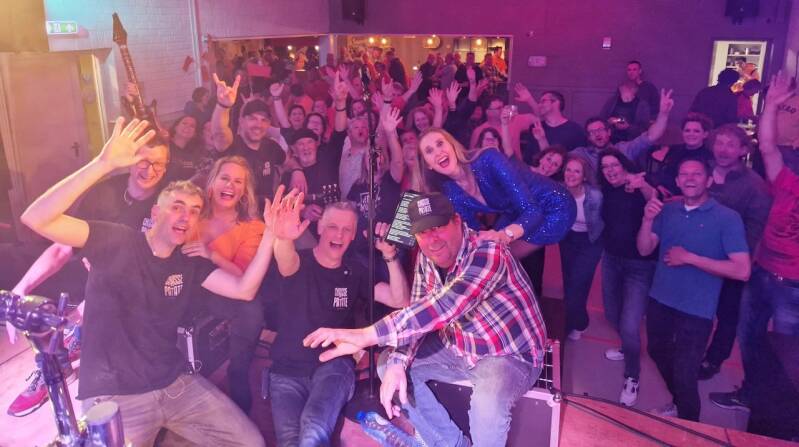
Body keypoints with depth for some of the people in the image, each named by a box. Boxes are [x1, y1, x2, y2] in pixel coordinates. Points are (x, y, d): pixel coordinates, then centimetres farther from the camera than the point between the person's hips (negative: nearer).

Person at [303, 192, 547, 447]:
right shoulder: (426, 258, -6)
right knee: (388, 365, -3)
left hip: (510, 354, -7)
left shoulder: (489, 254, -30)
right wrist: (397, 363, -22)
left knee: (488, 401, -37)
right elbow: (420, 313, -3)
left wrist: (365, 336, -49)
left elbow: (442, 308, -43)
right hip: (457, 347, 7)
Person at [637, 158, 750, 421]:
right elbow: (644, 249, 0)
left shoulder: (727, 218, -14)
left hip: (696, 310, -6)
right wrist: (648, 219, -18)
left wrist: (689, 258, -22)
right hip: (659, 301, 6)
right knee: (657, 353, 24)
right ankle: (678, 404, 50)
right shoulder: (668, 210, 2)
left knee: (684, 374, 2)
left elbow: (742, 271, -20)